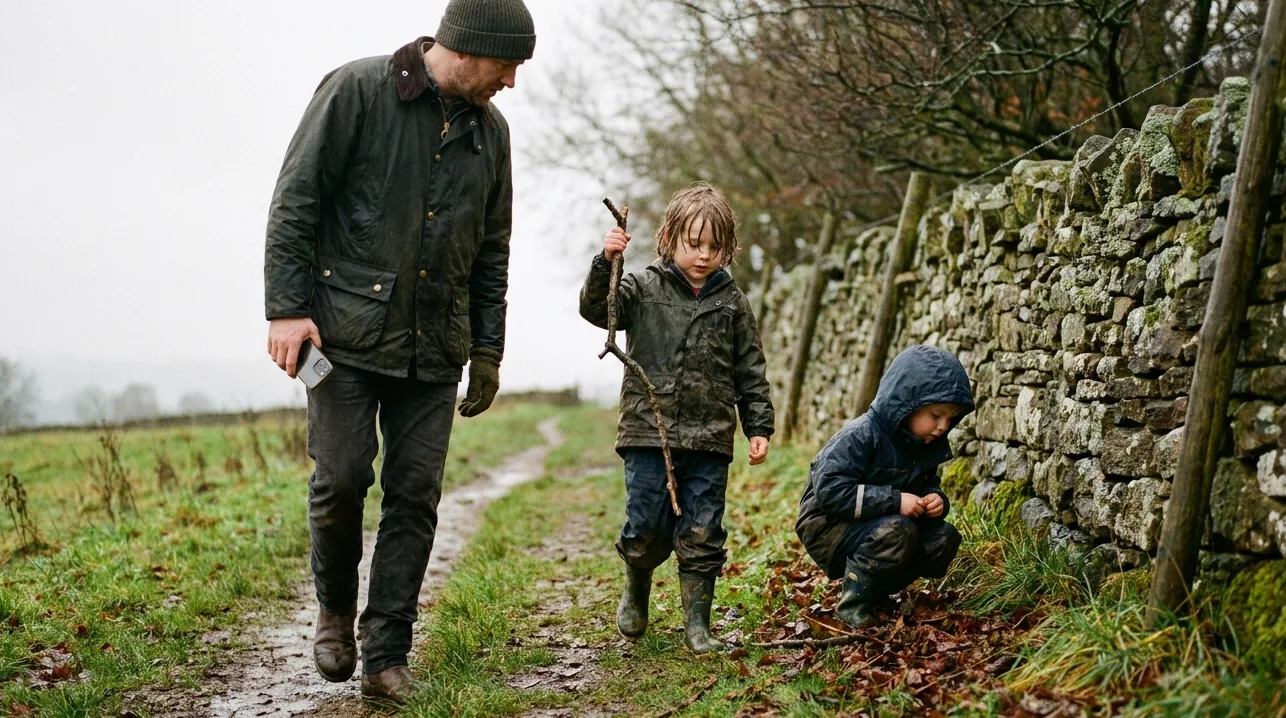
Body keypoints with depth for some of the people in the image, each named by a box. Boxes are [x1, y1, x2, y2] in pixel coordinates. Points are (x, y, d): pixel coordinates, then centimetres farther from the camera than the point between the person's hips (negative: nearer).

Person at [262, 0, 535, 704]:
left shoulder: (490, 130, 11)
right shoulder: (358, 90, -5)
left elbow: (492, 250, 18)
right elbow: (295, 200, -6)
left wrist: (488, 347, 14)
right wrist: (287, 306, -12)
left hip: (434, 350, 4)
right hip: (347, 332, -4)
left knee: (415, 497, 0)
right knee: (340, 478, -7)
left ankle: (385, 656, 9)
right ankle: (335, 608, 22)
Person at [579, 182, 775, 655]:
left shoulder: (731, 302, 9)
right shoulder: (644, 288, 3)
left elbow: (750, 372, 12)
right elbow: (596, 308, -13)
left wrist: (758, 427, 7)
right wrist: (606, 263, -29)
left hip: (709, 440, 2)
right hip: (648, 435, -2)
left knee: (702, 534, 3)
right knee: (646, 528, -1)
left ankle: (697, 624, 14)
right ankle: (636, 590, 29)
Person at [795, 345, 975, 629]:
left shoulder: (928, 445, 3)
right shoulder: (860, 436, -23)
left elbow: (929, 485, 18)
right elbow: (830, 490, -29)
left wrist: (936, 499, -9)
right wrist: (894, 500, -31)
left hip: (874, 524, 8)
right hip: (829, 526, -8)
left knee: (945, 538, -10)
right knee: (897, 531, -34)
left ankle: (876, 589, 4)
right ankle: (853, 603, -16)